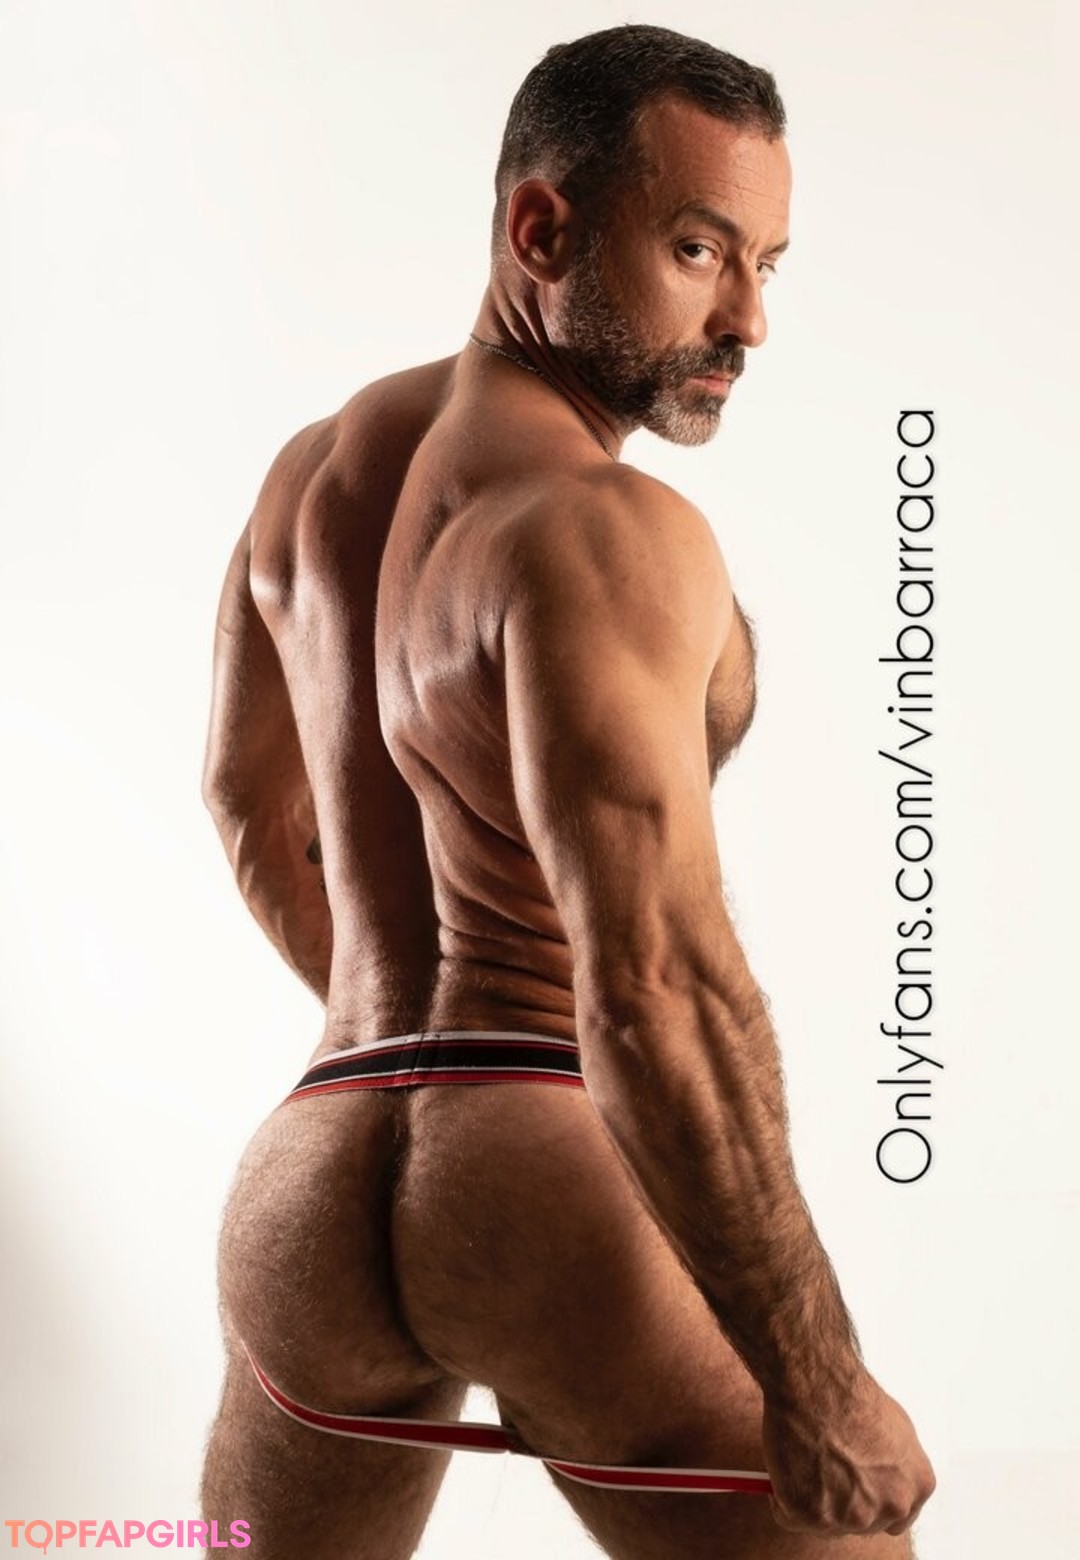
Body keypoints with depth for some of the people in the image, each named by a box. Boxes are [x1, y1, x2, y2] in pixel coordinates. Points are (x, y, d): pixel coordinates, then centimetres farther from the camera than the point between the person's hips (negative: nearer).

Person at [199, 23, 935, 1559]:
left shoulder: (316, 469, 11)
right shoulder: (603, 530, -14)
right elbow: (658, 990, -23)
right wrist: (818, 1387, -16)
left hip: (316, 1178, 8)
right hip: (571, 1173, -7)